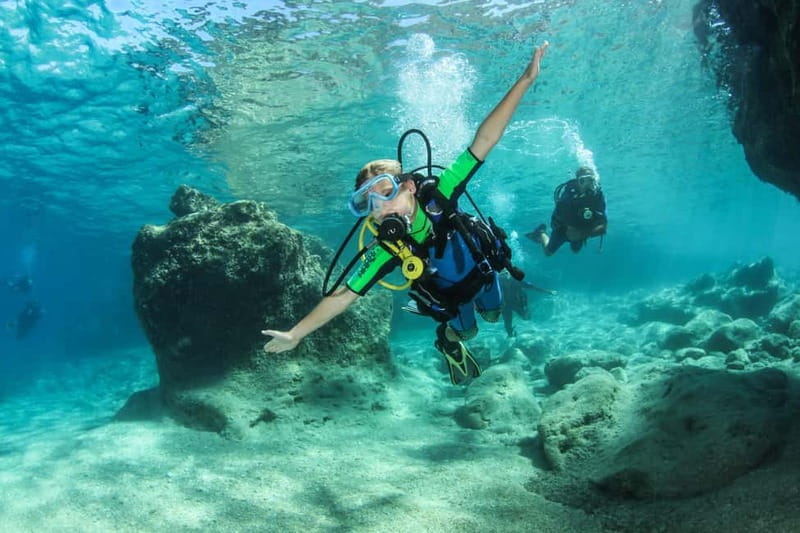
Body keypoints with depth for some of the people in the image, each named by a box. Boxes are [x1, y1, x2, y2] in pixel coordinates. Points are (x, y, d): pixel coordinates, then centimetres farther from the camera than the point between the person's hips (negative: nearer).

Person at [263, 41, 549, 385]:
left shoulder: (438, 195, -38)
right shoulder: (386, 251, -38)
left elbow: (483, 141, -43)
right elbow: (345, 294, -32)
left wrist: (525, 80, -48)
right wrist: (295, 333, -33)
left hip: (481, 268, 2)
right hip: (447, 294, -2)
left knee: (492, 315, 32)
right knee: (465, 333, 23)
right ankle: (449, 339, 57)